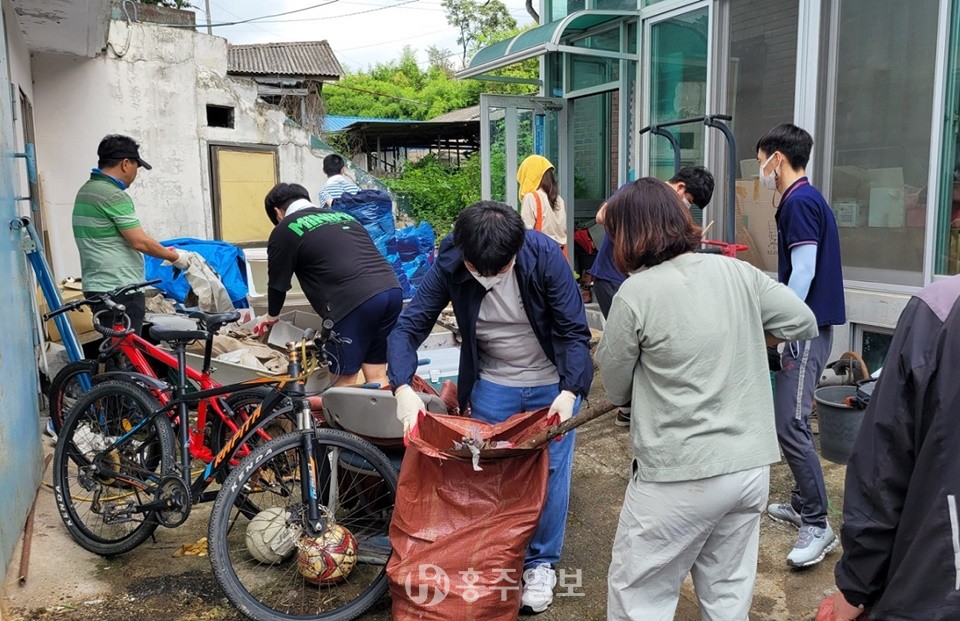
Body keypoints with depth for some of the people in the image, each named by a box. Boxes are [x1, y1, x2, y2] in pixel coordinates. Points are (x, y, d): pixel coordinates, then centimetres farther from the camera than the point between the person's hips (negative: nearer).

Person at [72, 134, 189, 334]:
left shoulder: (86, 190, 14)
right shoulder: (114, 195, -16)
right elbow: (140, 241, -18)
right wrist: (175, 257, -4)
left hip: (98, 287, 10)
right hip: (120, 289, -10)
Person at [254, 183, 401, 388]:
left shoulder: (284, 231, 9)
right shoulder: (342, 215, 29)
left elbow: (278, 282, 15)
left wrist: (272, 315, 35)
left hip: (354, 302, -7)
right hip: (393, 290, 7)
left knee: (345, 380, 7)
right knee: (376, 377, 16)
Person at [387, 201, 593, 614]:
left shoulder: (545, 255, -26)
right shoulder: (449, 264, -21)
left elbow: (575, 332, -20)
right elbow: (408, 327, -18)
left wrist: (570, 391, -34)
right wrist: (403, 388, -35)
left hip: (552, 383, -1)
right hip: (491, 385, 2)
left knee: (549, 472, 5)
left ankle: (541, 563, 25)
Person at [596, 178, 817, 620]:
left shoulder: (635, 293, -14)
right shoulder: (739, 273, 0)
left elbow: (616, 390, -3)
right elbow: (804, 324, 13)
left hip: (680, 477, -6)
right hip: (751, 466, 6)